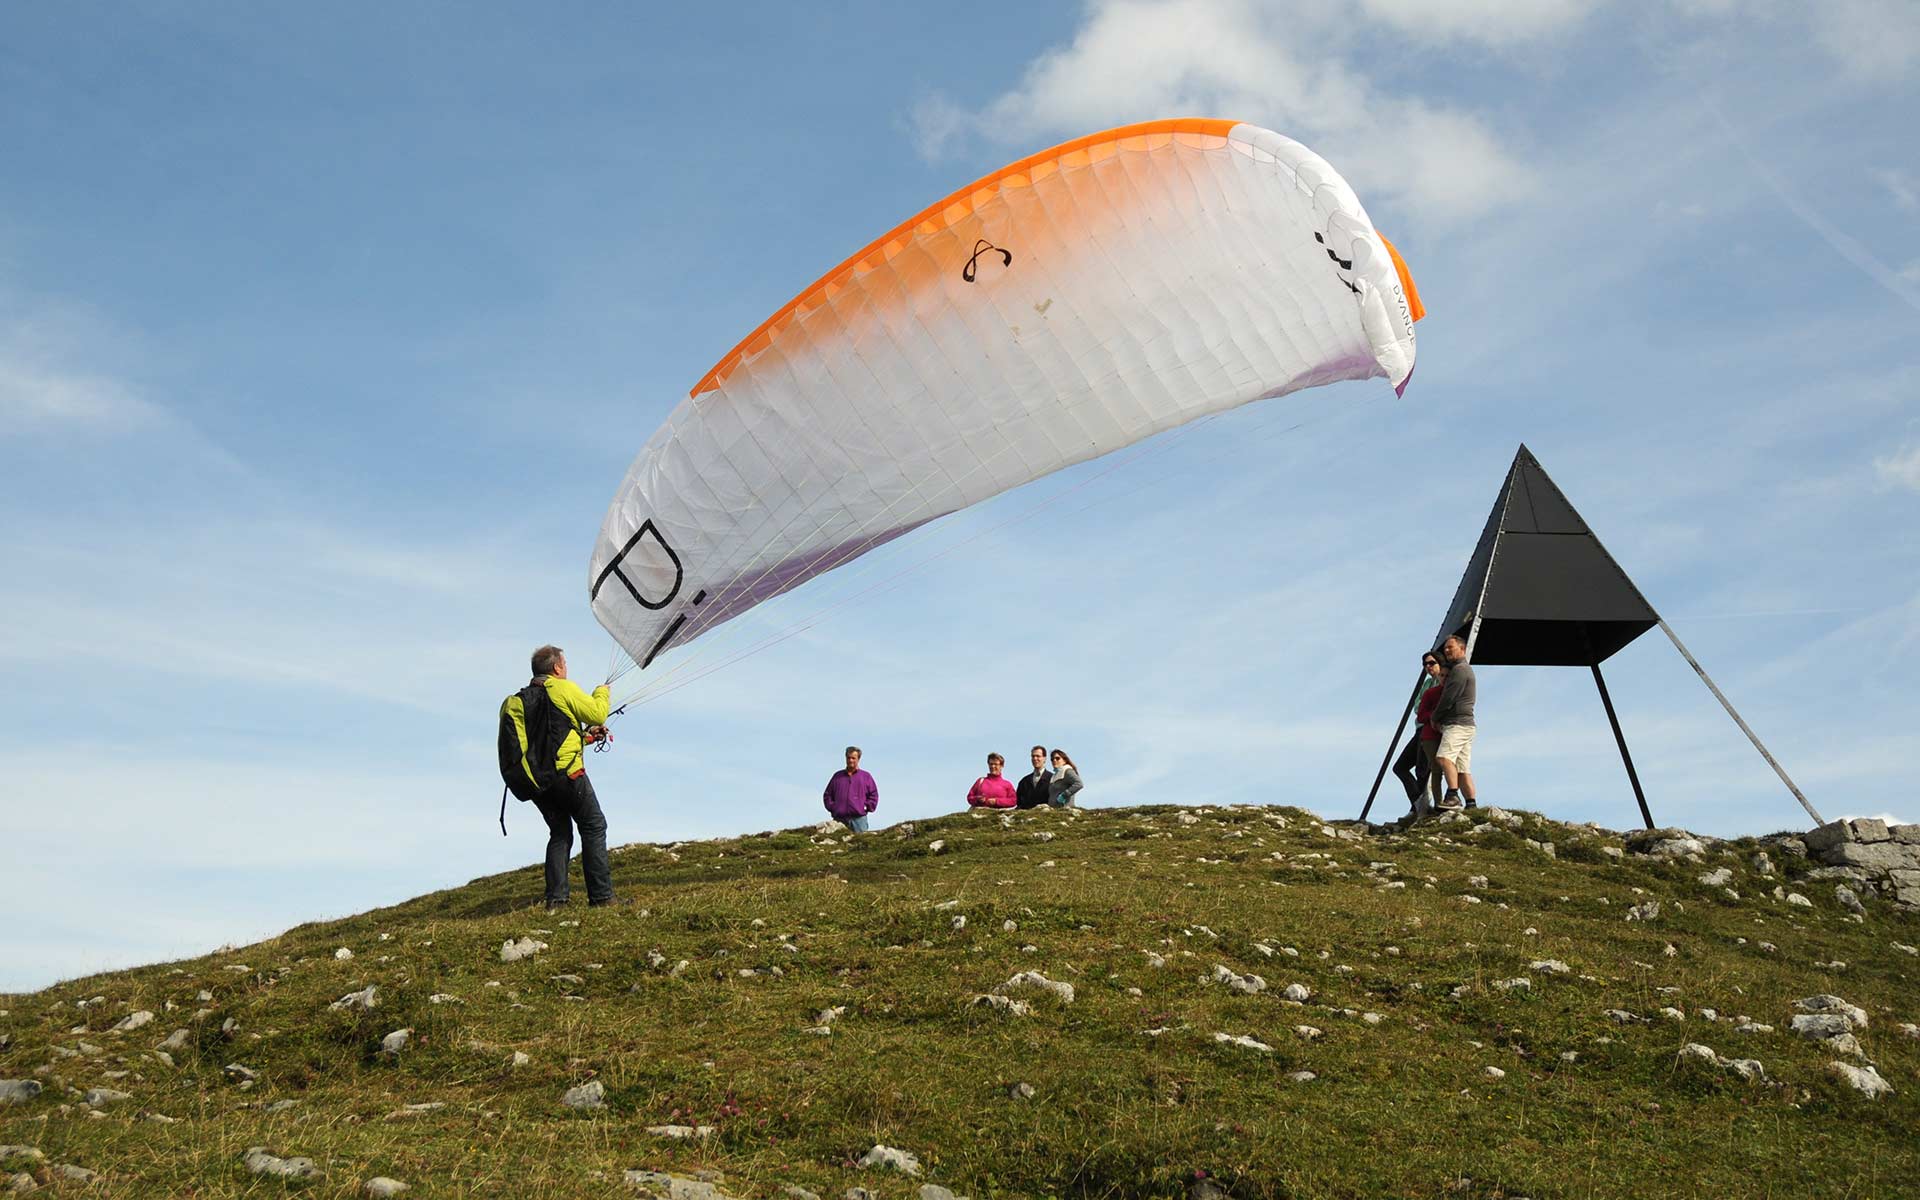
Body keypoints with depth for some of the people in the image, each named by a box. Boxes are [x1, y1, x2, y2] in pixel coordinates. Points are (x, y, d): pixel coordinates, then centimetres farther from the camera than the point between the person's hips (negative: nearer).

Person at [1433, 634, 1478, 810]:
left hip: (1458, 723, -11)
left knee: (1444, 757, -26)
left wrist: (1434, 718, 0)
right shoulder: (1466, 670, 27)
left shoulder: (1460, 669, -7)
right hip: (1465, 725, 11)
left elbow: (1448, 698, -13)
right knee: (1463, 768, 4)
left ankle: (1453, 796, -37)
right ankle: (1471, 805, -1)